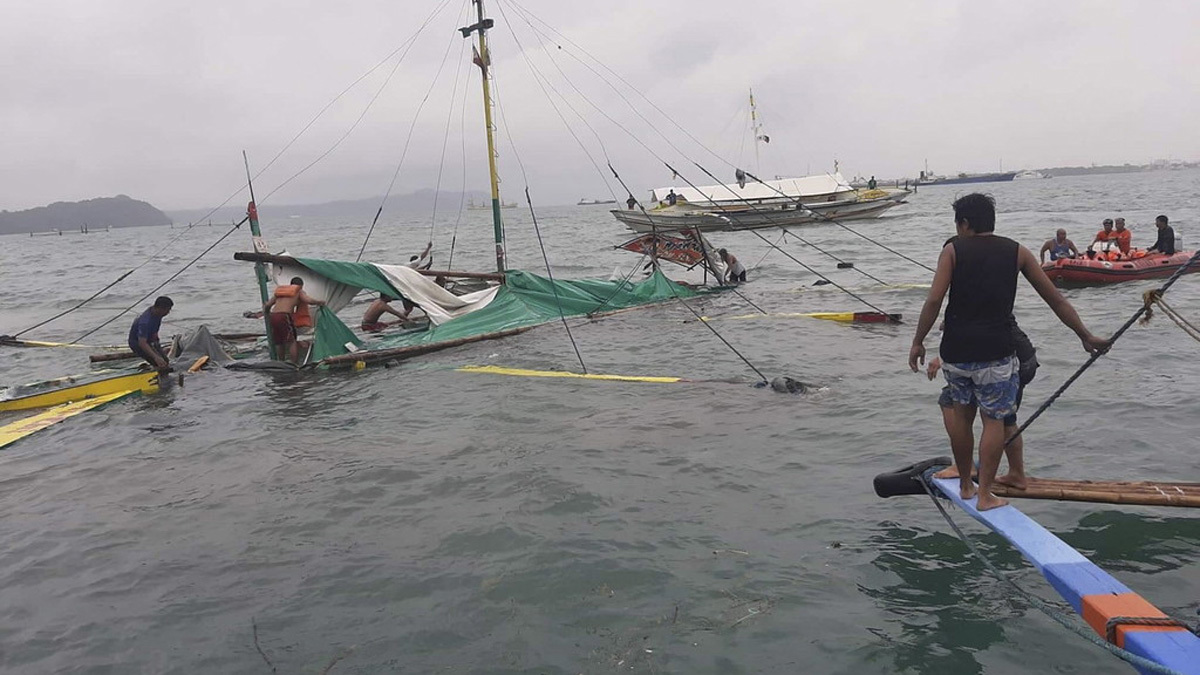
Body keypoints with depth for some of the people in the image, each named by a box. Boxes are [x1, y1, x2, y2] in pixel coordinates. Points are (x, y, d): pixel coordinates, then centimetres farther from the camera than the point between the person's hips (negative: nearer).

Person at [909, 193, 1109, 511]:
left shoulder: (953, 250, 2)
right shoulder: (1016, 252, 7)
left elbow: (934, 300, -9)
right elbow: (1055, 299, 9)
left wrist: (918, 342, -3)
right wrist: (1086, 336, 16)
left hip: (955, 350, 1)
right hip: (995, 353, -1)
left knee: (961, 412, 18)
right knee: (994, 420, 8)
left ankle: (965, 484, 29)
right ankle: (985, 494, 10)